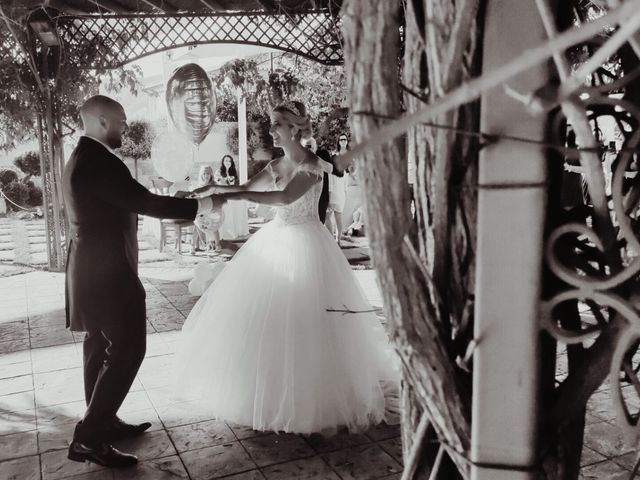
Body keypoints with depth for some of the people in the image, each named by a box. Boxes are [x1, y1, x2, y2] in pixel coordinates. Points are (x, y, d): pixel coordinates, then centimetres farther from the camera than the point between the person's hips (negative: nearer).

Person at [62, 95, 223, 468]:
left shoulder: (82, 158, 14)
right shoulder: (100, 161, -20)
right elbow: (146, 203, -23)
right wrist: (203, 205, -15)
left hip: (92, 267, 11)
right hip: (107, 270, -11)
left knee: (102, 346, 16)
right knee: (128, 349, -7)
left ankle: (102, 422, 28)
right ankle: (89, 437, -3)